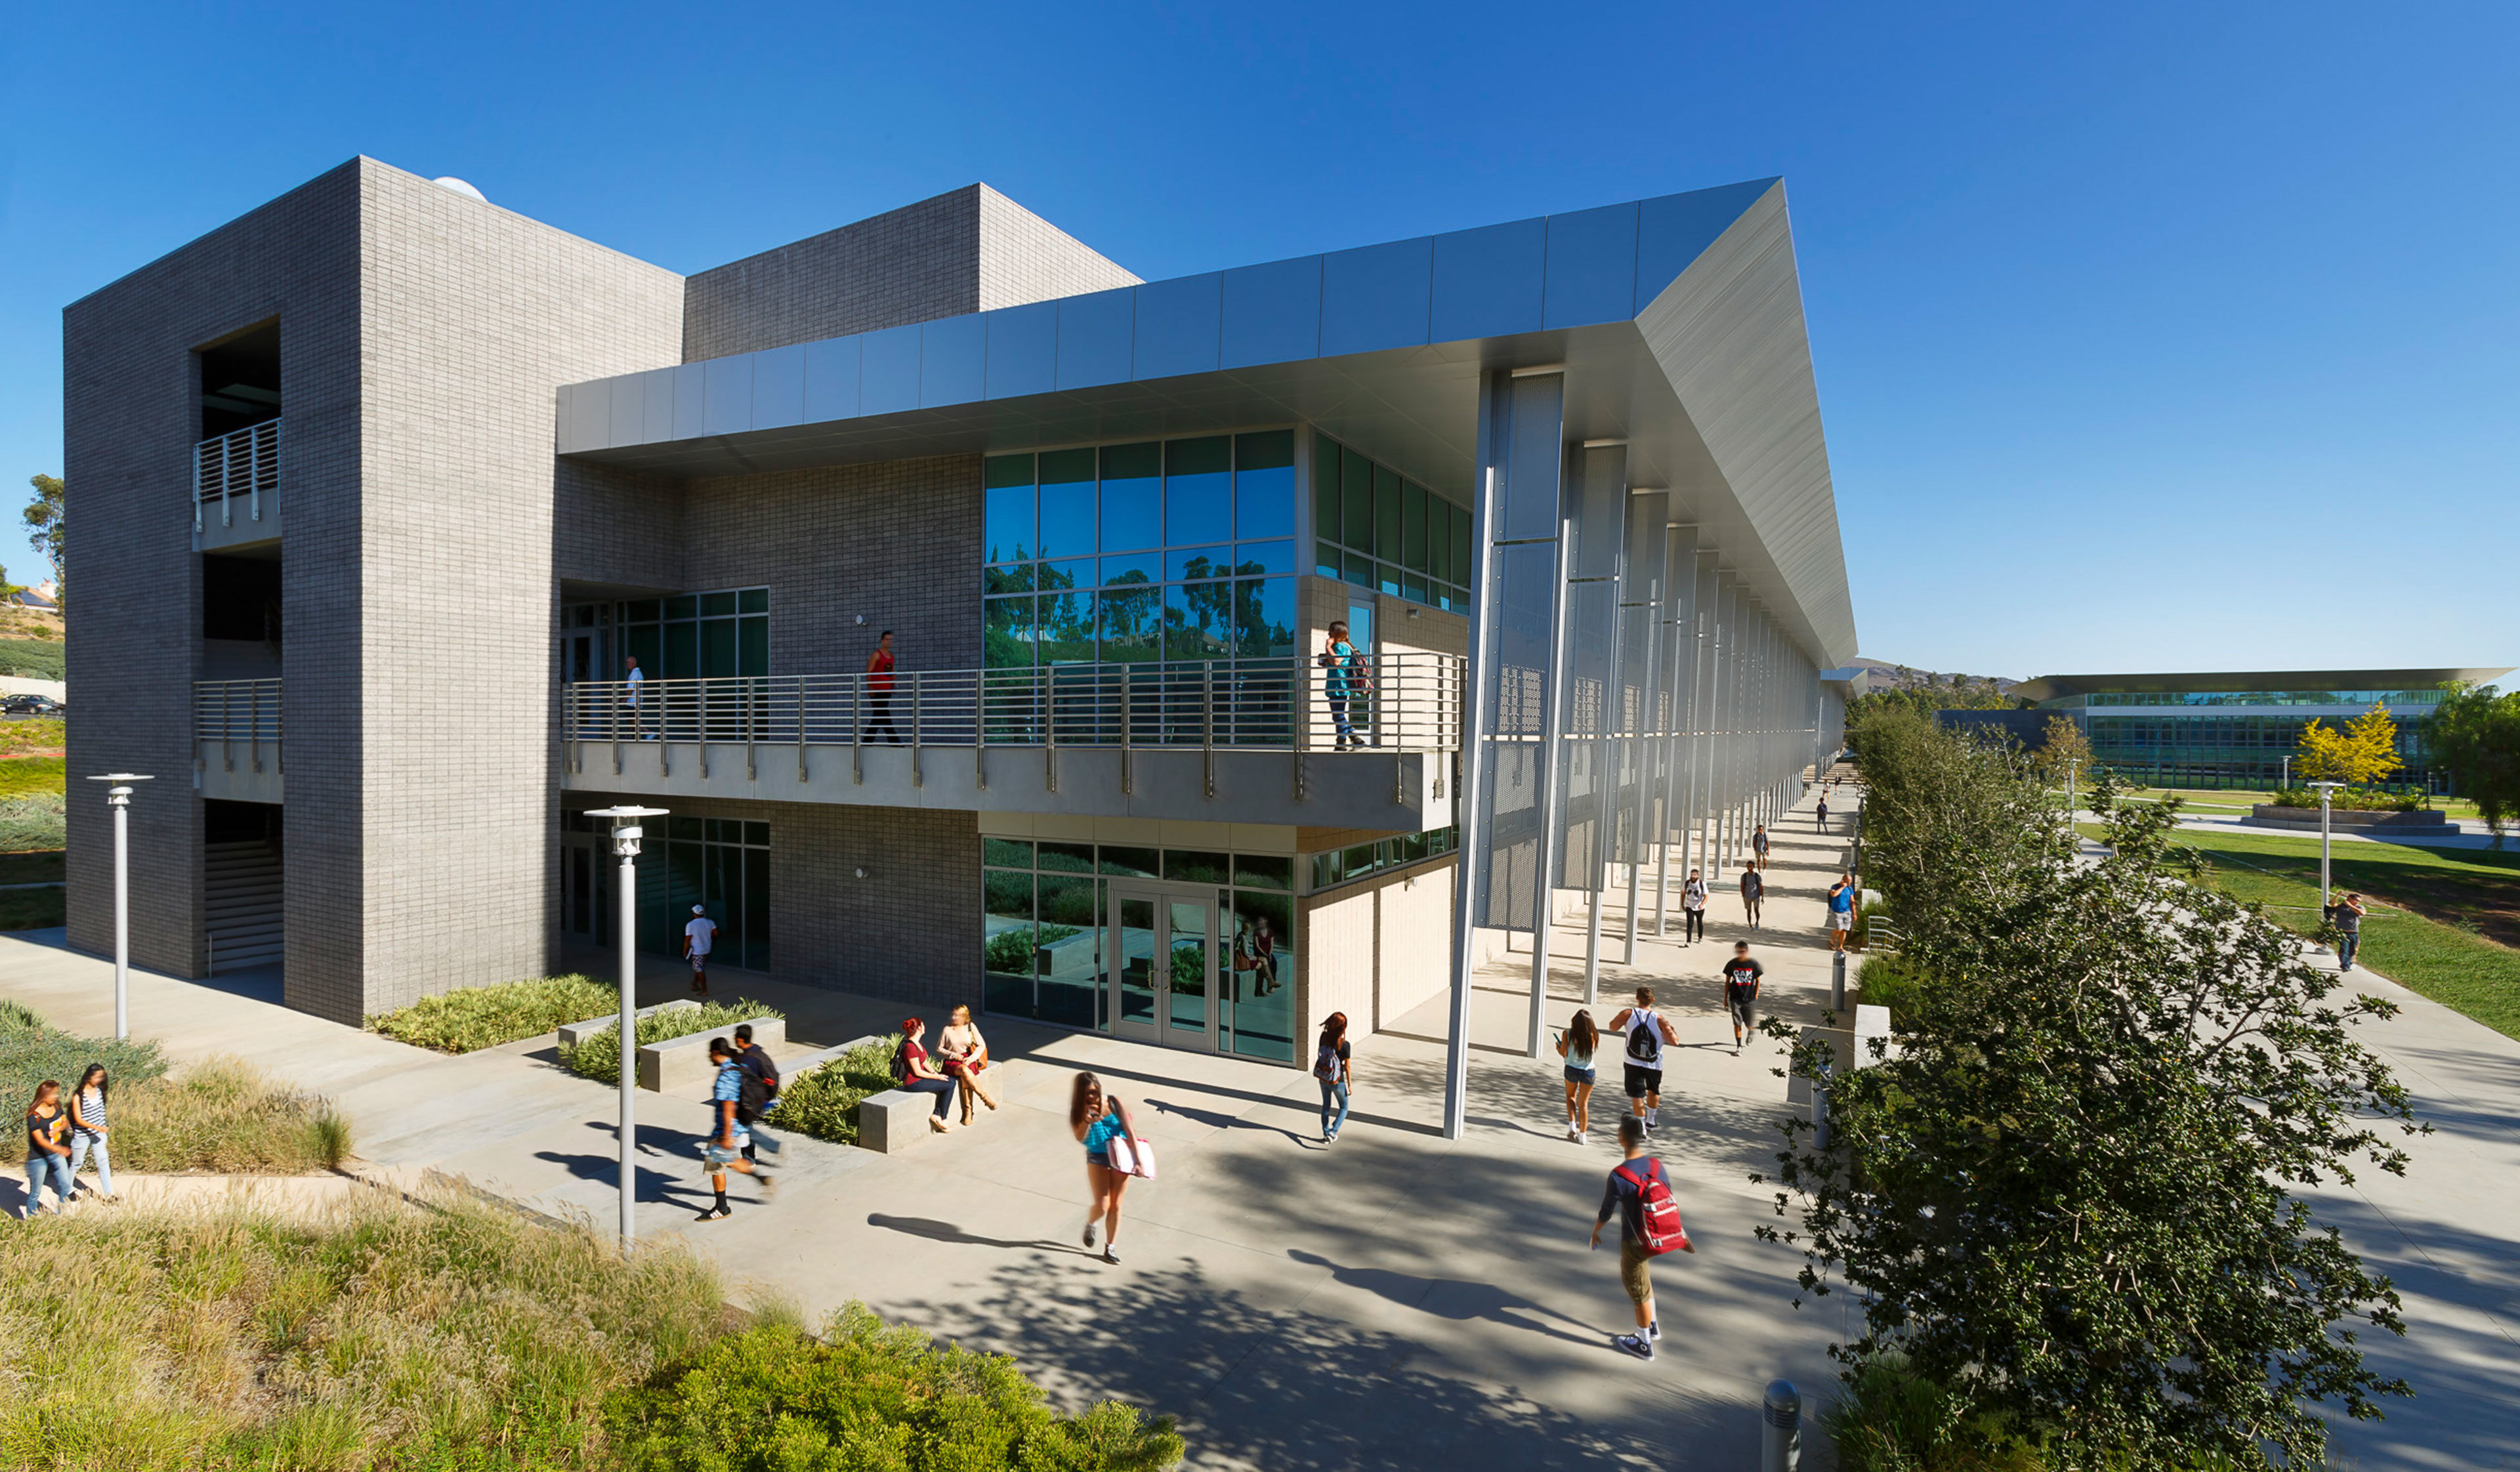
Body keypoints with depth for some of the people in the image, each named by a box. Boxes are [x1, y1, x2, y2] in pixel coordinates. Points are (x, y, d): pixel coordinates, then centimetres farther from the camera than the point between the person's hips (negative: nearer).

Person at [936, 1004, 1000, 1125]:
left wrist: (971, 1058, -11)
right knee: (965, 1071, -35)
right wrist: (953, 1055, -8)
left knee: (965, 1078, -33)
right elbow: (939, 1049, 7)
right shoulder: (947, 1030, 1)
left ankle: (968, 1111, -22)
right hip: (952, 1061, 0)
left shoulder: (970, 1027, 3)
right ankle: (986, 1098, -25)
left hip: (969, 1060, 0)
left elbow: (981, 1045, 4)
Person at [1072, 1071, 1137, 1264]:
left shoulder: (1113, 1103, -10)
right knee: (1102, 1206, -5)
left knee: (1115, 1205, 6)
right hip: (1097, 1158, 0)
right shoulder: (1081, 1110, -7)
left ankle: (1110, 1247, 20)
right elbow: (1079, 1137, -17)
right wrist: (1087, 1120, -36)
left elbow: (1129, 1130, -11)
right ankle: (1089, 1225, 29)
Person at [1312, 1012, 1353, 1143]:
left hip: (1322, 1077, 5)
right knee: (1344, 1108, 17)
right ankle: (1333, 1132, 2)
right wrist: (1349, 1084, -5)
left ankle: (1326, 1134, 31)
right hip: (1337, 1081, -5)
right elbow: (1347, 1066, -17)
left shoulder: (1324, 1037, -12)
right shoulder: (1344, 1045, -26)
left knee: (1326, 1105, 23)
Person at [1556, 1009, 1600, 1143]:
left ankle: (1572, 1124, 9)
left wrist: (1558, 1047, 10)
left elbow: (1563, 1053, -11)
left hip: (1571, 1069, 0)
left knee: (1571, 1096, 26)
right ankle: (1582, 1135, 18)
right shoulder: (1593, 1035, -12)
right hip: (1588, 1071, 0)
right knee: (1583, 1103, 15)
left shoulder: (1567, 1034, -13)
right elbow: (1595, 1050, -1)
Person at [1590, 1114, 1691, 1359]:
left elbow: (1606, 1212, -14)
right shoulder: (1657, 1166, -9)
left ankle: (1644, 1344, 29)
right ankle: (1653, 1326, 43)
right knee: (1643, 1283, 29)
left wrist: (1595, 1232, 5)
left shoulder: (1618, 1176, -26)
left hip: (1634, 1243, -6)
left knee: (1639, 1293, 12)